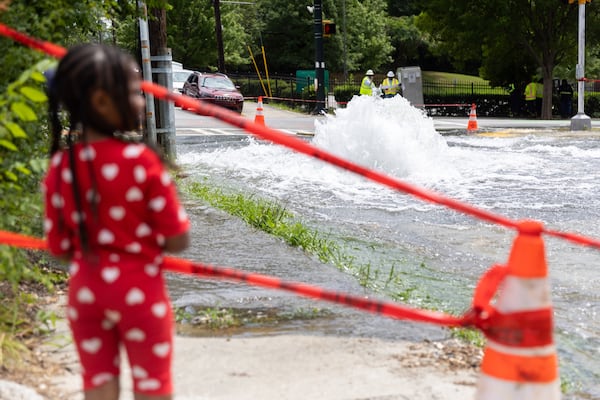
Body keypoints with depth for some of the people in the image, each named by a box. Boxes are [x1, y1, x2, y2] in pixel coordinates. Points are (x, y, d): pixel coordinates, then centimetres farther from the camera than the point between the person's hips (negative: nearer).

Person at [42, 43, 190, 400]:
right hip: (140, 291, -4)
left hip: (85, 291, 4)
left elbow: (60, 247, 1)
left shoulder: (59, 167, -5)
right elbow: (178, 241, -14)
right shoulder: (142, 160, -18)